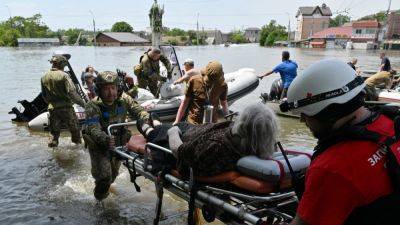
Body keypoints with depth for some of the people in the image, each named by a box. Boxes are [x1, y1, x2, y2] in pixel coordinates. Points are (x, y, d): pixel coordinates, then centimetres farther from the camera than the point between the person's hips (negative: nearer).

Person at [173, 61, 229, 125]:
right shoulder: (194, 81, -10)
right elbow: (185, 102, -2)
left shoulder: (222, 85, -7)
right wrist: (177, 121, -1)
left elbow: (224, 102, 10)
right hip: (193, 123, -1)